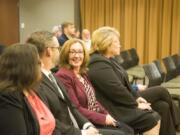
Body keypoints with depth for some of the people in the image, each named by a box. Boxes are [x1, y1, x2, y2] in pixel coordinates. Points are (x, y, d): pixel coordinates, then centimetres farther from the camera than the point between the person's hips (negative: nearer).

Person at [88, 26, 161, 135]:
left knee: (155, 117, 0)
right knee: (151, 120, -15)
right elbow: (117, 90, -23)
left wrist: (136, 97, 7)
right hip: (114, 109, -10)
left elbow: (123, 84, 18)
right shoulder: (99, 65, -20)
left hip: (119, 104, 10)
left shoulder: (106, 61, 14)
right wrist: (135, 104, -13)